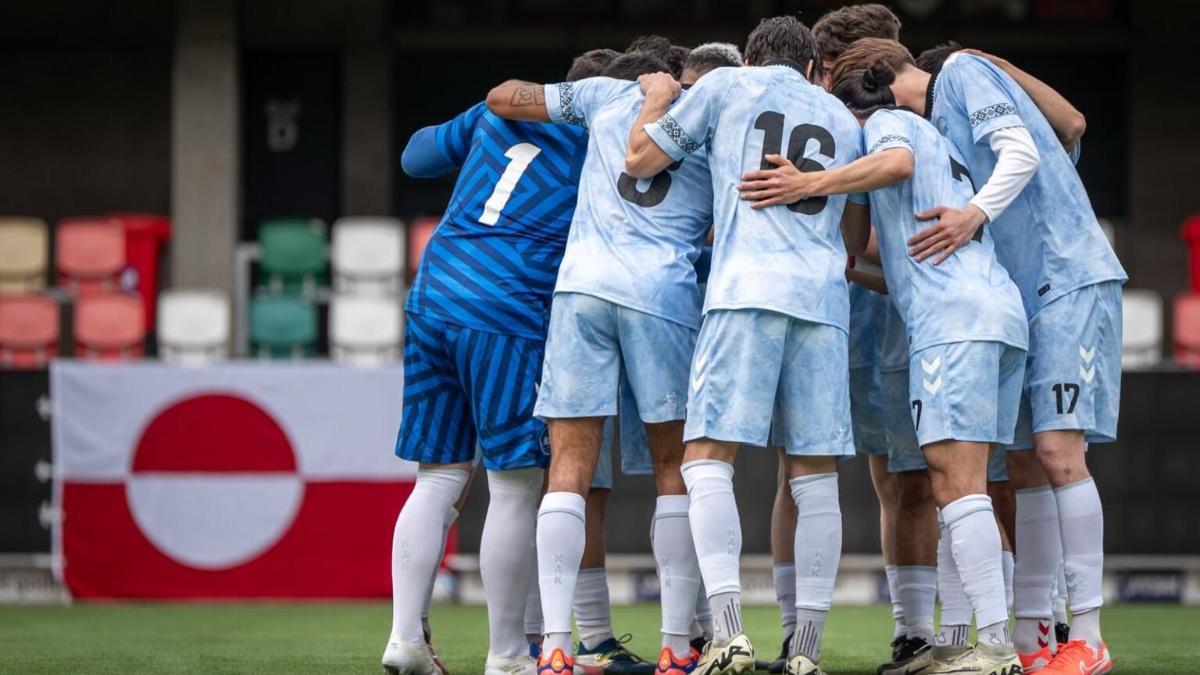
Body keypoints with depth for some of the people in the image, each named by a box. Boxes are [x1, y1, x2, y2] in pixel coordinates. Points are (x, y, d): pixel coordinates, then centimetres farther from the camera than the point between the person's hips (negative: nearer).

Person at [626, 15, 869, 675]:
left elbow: (640, 160, 13)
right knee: (814, 475, 5)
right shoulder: (844, 120, 24)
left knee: (708, 458, -5)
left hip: (746, 289, -4)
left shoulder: (727, 85, 12)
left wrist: (657, 101, 32)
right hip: (823, 299, 4)